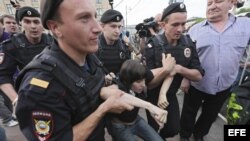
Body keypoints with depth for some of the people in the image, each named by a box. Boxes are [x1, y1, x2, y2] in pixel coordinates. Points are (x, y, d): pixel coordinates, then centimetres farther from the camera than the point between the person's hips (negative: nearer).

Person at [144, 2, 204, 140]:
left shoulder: (188, 44, -8)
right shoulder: (152, 46, -22)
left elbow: (199, 75, -10)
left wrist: (180, 69, -26)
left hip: (171, 95, 4)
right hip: (153, 96, -3)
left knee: (174, 129, 16)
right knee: (153, 128, 15)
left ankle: (161, 137, 50)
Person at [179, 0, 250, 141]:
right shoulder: (195, 29, -7)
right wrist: (185, 79, -8)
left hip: (223, 87, 3)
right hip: (196, 85, -2)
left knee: (210, 115, 24)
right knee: (189, 113, 16)